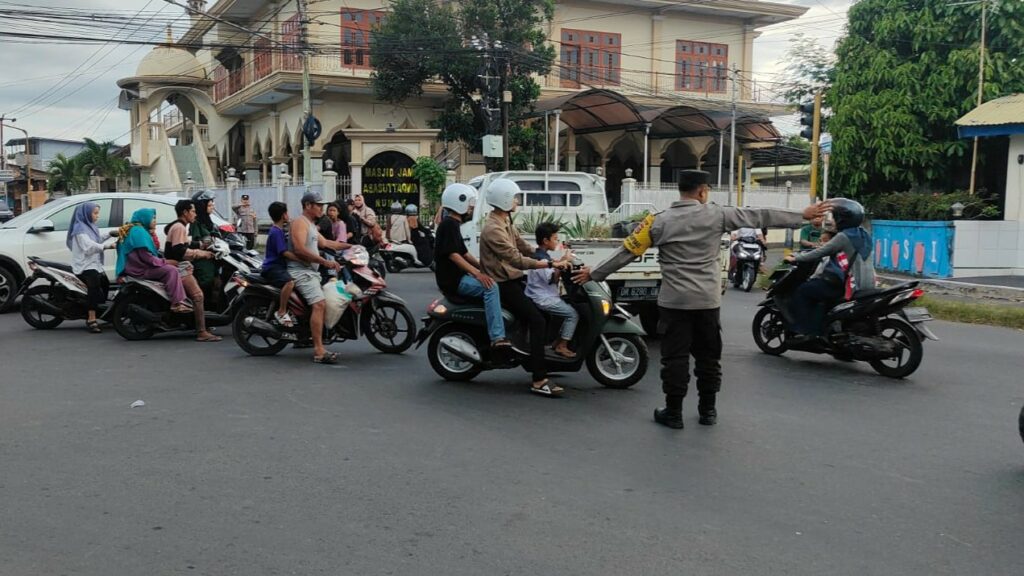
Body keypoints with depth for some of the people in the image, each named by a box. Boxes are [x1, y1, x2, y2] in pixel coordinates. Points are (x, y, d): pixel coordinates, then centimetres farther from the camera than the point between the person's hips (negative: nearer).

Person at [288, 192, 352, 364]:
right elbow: (300, 249, -22)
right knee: (319, 304, -24)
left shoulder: (311, 225, 23)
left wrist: (350, 246, 24)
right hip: (301, 271, -11)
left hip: (311, 271, 11)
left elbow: (325, 243, 29)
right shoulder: (300, 222, -9)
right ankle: (319, 351, -31)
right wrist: (325, 261, -27)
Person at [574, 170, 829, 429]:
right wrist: (802, 216, 13)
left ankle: (673, 412, 9)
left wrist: (594, 274, 8)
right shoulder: (717, 215, -2)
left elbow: (627, 251, -2)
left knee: (675, 356, 4)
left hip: (674, 301, -1)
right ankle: (708, 410, 22)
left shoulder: (660, 221, -4)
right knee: (708, 355, 13)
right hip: (707, 300, 1)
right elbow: (759, 216, 4)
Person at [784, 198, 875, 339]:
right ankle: (816, 330, 24)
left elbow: (820, 253, -12)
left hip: (846, 286, -9)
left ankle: (805, 331, -6)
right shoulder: (864, 235, 14)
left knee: (801, 292, -3)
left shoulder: (843, 237, -13)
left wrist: (796, 258, -2)